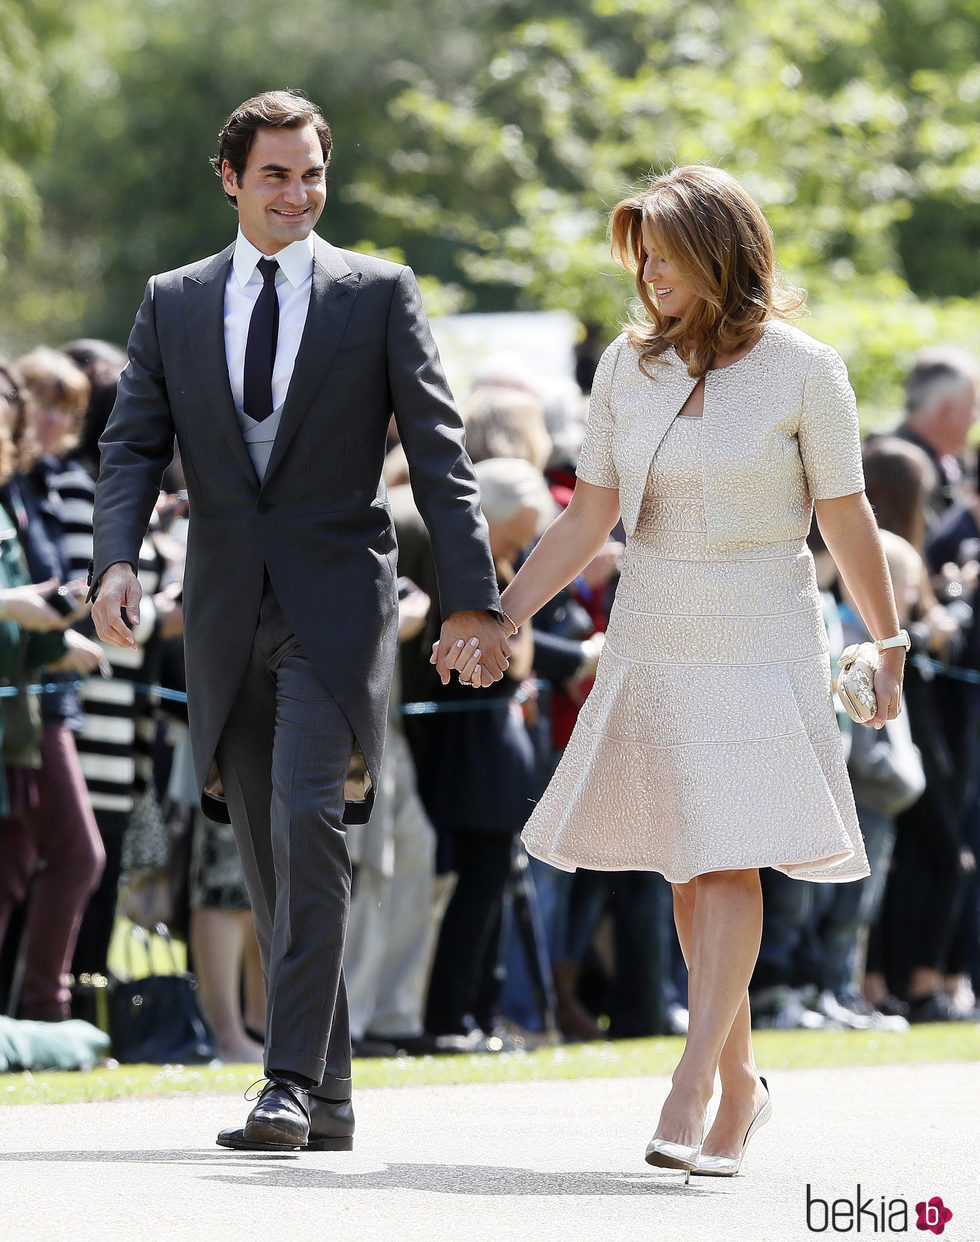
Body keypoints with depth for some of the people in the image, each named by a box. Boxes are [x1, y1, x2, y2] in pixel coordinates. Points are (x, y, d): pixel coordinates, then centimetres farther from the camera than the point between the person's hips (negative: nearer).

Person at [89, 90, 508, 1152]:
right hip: (225, 612, 4)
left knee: (305, 824, -18)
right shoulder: (173, 304, 10)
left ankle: (293, 1083, -18)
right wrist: (117, 559, -16)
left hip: (336, 600, -4)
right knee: (264, 855, 6)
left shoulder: (378, 295, 2)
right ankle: (326, 1100, 14)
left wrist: (471, 596, -9)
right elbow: (133, 445, 3)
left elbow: (437, 452, -1)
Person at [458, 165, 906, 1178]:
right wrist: (499, 618, 3)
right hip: (652, 643, 4)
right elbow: (588, 519, 8)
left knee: (731, 865, -13)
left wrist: (888, 645, 8)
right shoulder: (628, 364, 3)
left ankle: (689, 1099, -19)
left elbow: (846, 516, 0)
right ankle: (739, 1085, 22)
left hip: (762, 649, -4)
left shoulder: (802, 370, -8)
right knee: (691, 873, 8)